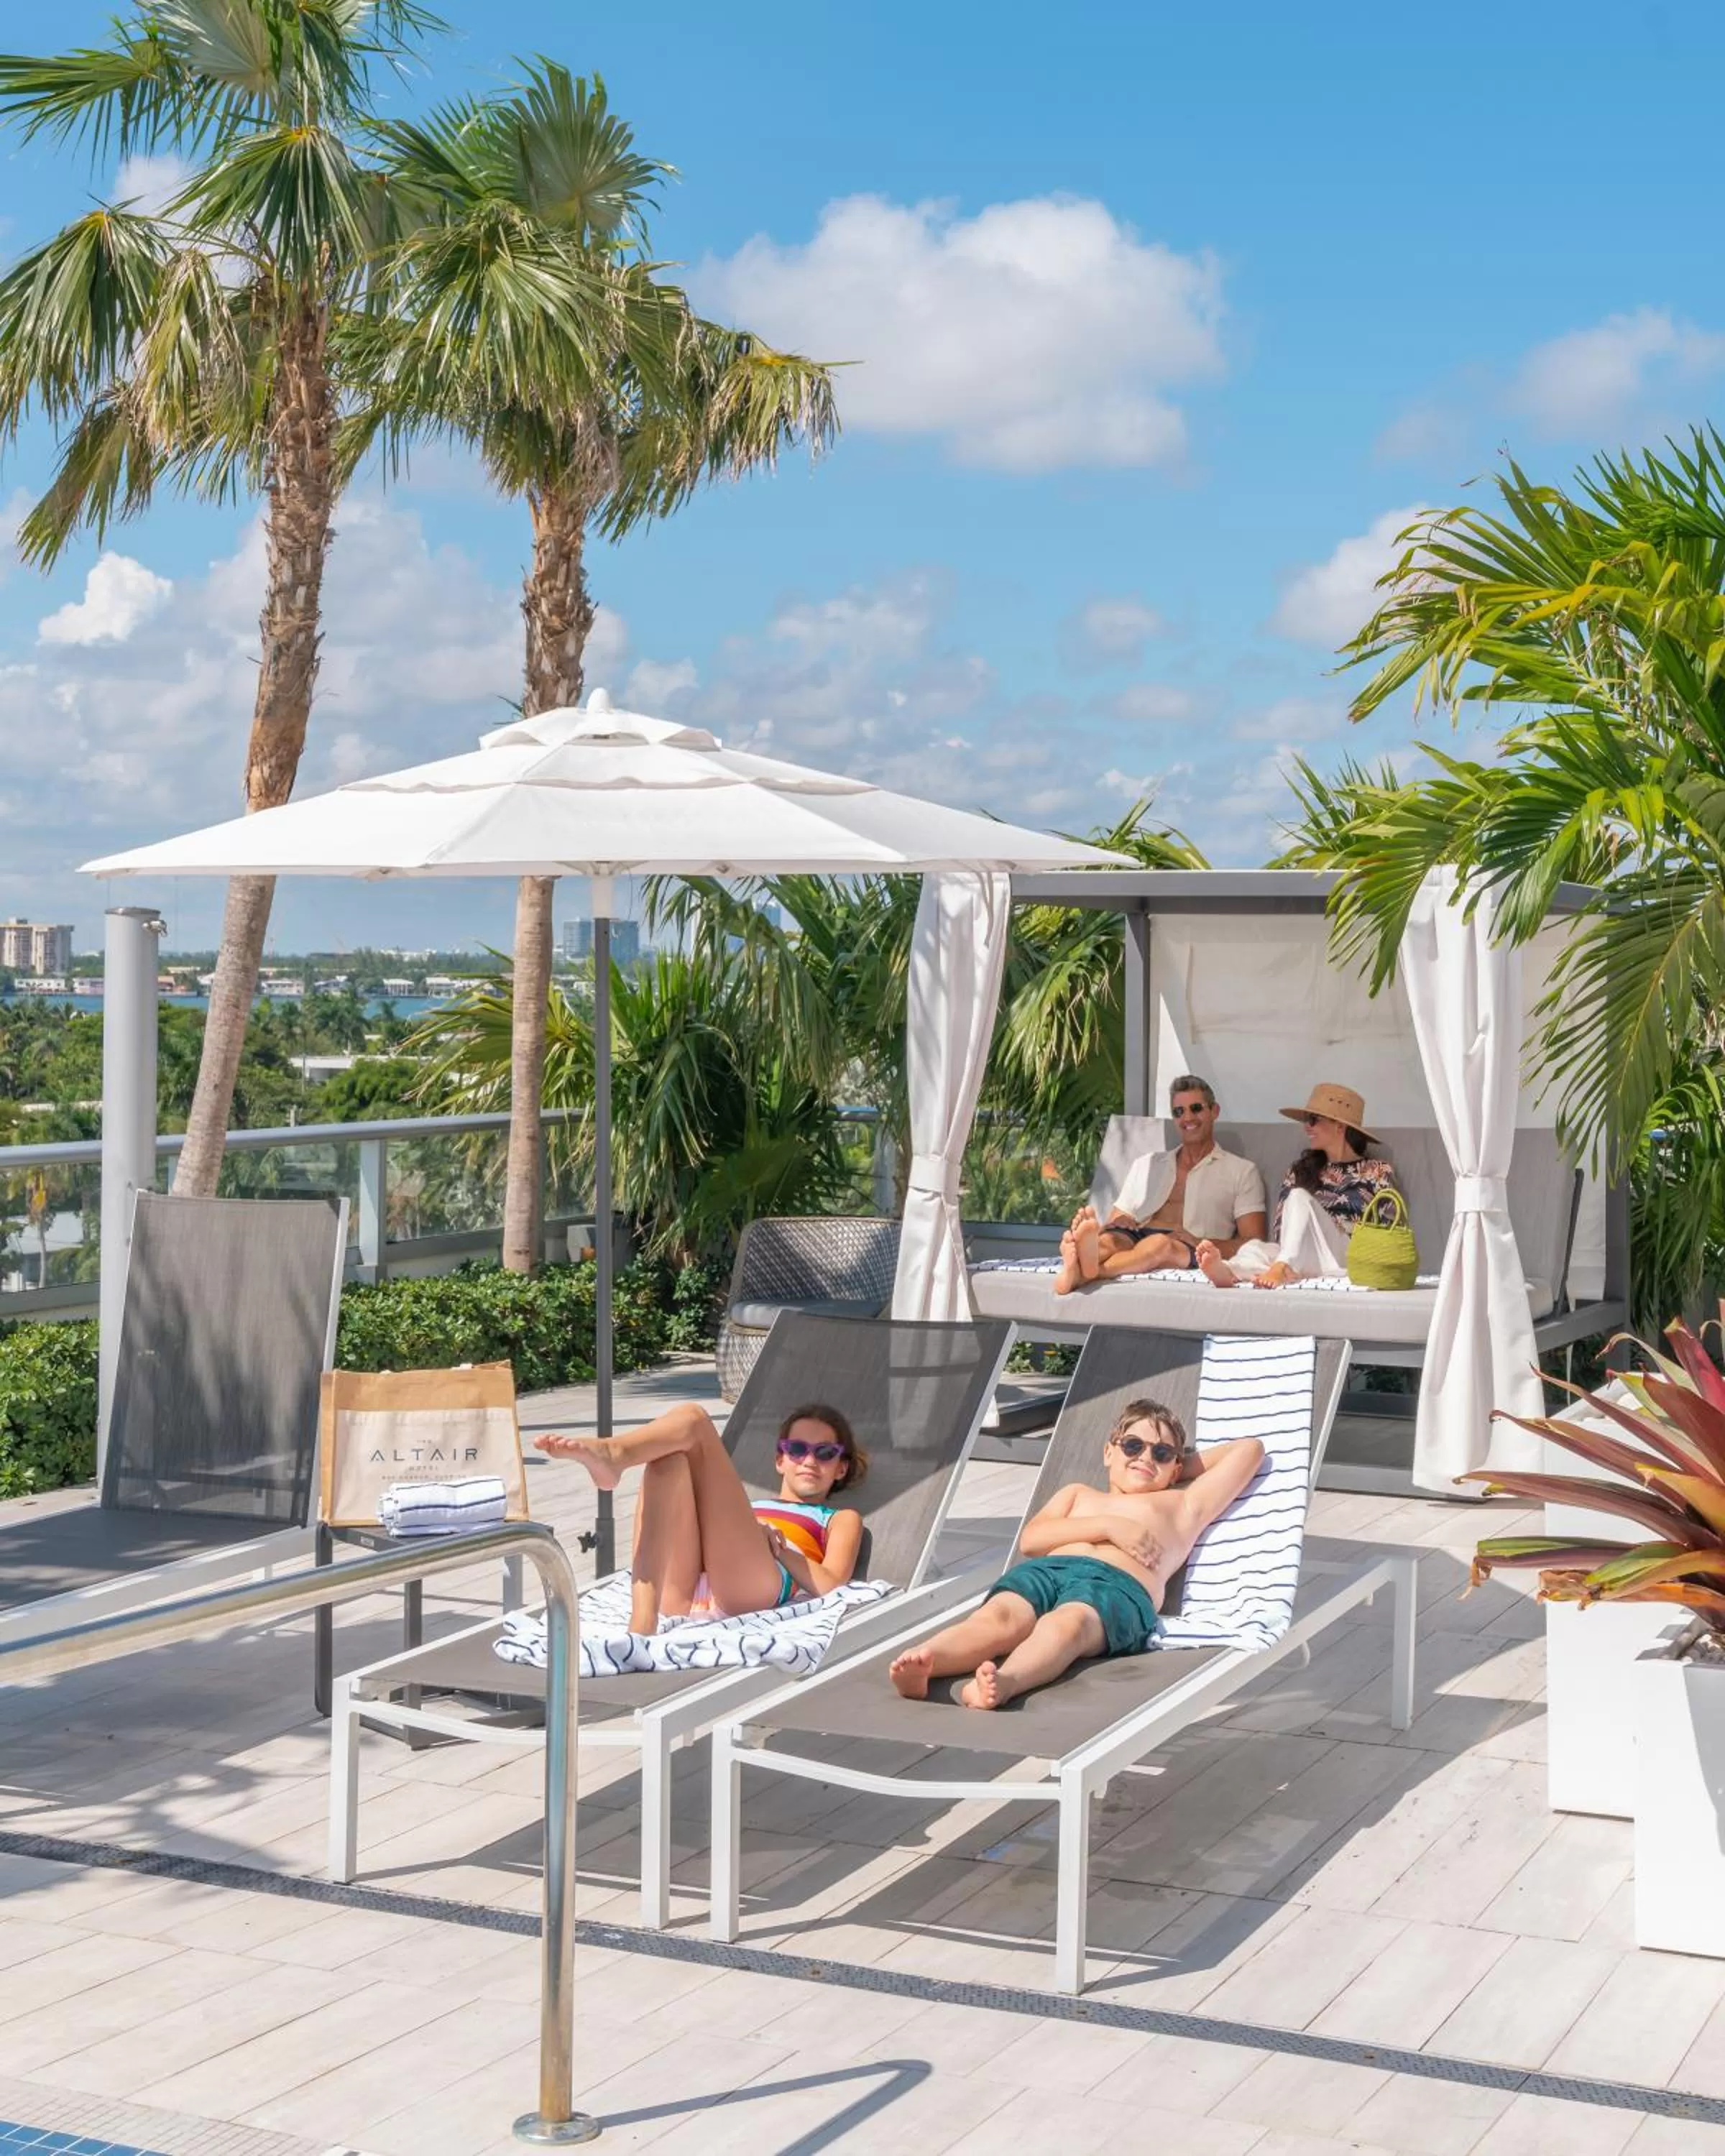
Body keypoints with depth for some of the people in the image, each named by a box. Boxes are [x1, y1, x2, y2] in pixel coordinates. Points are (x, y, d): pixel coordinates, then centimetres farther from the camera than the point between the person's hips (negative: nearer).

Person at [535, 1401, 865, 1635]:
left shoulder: (841, 1519, 32)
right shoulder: (748, 1508, 43)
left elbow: (831, 1586, 10)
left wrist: (774, 1544, 2)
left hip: (747, 1590, -4)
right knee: (668, 1457, -20)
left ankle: (611, 1454, -45)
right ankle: (643, 1619, -40)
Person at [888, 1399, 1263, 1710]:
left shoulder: (1181, 1505, 38)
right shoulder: (1079, 1493, 42)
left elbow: (1249, 1448, 39)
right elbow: (1030, 1539, 20)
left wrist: (1180, 1465, 44)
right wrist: (1109, 1526, 8)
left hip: (1118, 1585, -2)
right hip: (1044, 1570, 3)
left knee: (1066, 1623, -40)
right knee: (998, 1617, -34)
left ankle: (1006, 1681, -72)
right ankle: (921, 1663, -65)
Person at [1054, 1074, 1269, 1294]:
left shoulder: (1241, 1172, 19)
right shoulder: (1146, 1165, 32)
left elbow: (1253, 1243, 8)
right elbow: (1114, 1221, 26)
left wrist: (1200, 1243, -11)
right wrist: (1112, 1225, -2)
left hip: (1193, 1253, -3)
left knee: (1161, 1244, -39)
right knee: (1107, 1240, -34)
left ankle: (1084, 1273, -66)